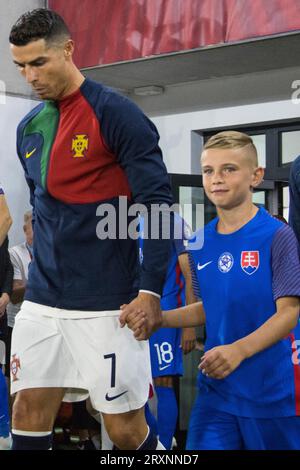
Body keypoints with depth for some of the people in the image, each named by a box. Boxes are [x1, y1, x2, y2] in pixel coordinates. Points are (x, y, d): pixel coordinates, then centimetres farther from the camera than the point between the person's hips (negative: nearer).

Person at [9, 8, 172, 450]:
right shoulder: (28, 128, 11)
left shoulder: (115, 113, -9)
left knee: (126, 430, 1)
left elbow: (159, 206, -12)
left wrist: (151, 290, -18)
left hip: (105, 305, -6)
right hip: (41, 302, 6)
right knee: (29, 416, 3)